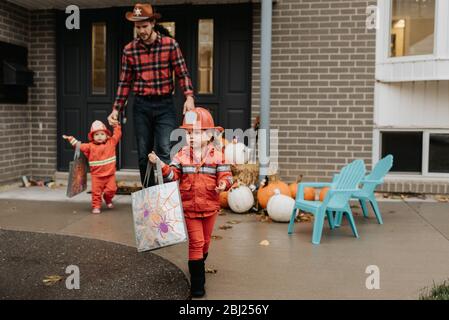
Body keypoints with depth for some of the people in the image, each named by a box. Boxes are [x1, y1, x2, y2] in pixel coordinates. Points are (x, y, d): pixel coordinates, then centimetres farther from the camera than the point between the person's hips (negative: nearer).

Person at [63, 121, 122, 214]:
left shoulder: (111, 142, 5)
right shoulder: (90, 146, 2)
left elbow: (117, 134, 7)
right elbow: (79, 145, -1)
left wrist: (116, 125, 3)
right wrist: (71, 139, -8)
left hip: (110, 174, 1)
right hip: (96, 175, -1)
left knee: (111, 189, -4)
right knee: (96, 192, -1)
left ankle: (108, 199, 26)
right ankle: (96, 206, 13)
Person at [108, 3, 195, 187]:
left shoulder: (170, 44, -3)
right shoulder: (129, 50, 3)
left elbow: (183, 73, -2)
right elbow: (125, 82, 9)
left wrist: (189, 97, -17)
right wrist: (116, 109, 4)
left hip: (165, 105, -2)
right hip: (141, 106, 3)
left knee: (165, 153, -13)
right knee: (144, 156, 8)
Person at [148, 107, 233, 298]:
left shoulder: (217, 155, -6)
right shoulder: (182, 155, -3)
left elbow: (225, 175, -9)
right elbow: (172, 175, -8)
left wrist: (224, 184, -31)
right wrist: (160, 164, -24)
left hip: (210, 207, 1)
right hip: (189, 207, -1)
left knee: (205, 241, 19)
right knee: (195, 242, -1)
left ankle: (198, 264, 46)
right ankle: (197, 283, 5)